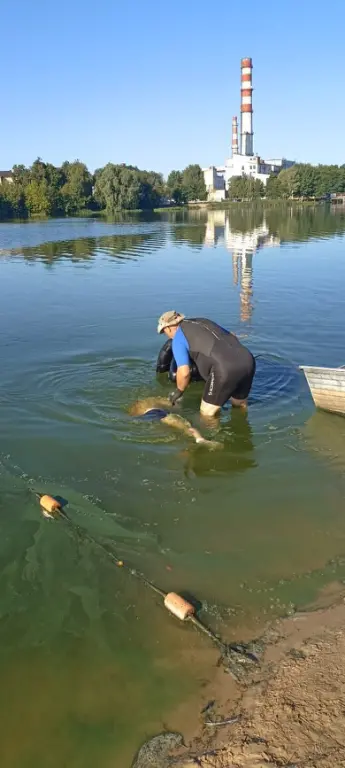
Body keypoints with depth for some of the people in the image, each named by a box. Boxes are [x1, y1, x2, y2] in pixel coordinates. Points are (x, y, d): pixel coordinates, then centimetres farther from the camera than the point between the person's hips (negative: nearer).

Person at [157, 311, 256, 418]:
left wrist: (178, 391, 17)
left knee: (207, 414, 10)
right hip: (247, 360, 8)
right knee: (240, 405, 31)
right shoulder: (203, 322, 29)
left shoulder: (178, 339, 8)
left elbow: (184, 372, -3)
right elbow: (232, 337, 37)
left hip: (225, 369, -7)